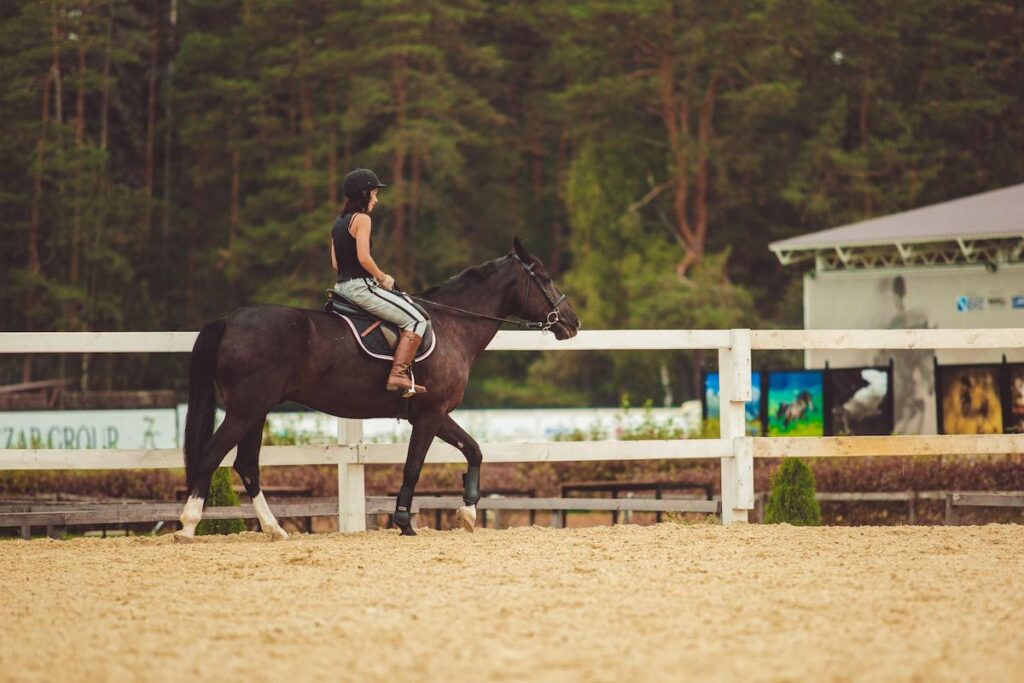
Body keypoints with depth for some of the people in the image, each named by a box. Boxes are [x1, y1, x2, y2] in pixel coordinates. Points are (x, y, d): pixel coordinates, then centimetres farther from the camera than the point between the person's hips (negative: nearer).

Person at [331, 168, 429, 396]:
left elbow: (335, 263, 16)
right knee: (417, 320, -9)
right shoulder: (362, 219, -11)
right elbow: (364, 258, -22)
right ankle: (398, 374, -19)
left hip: (342, 286, 10)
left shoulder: (339, 222, 16)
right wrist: (383, 278, -7)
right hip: (360, 287, -10)